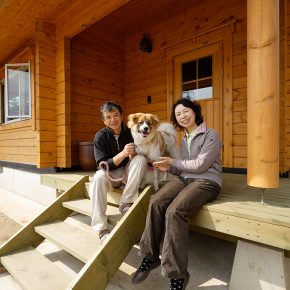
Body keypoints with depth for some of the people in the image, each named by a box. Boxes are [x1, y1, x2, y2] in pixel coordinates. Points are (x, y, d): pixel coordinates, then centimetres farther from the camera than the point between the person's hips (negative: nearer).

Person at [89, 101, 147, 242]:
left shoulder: (130, 132, -6)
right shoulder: (100, 136, -10)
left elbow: (140, 158, -1)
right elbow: (102, 165, -16)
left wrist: (133, 154, -27)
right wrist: (123, 154, -31)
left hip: (128, 172, 2)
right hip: (109, 174, -1)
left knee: (141, 159, -25)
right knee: (98, 177, -33)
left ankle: (126, 203, -21)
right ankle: (101, 228, -26)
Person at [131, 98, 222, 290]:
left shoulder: (211, 135, 0)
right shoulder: (184, 140, 21)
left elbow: (200, 165, -10)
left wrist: (172, 162, -4)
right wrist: (168, 168, 0)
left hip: (206, 181, -5)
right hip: (184, 179, 6)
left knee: (174, 211, -31)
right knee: (156, 202, -23)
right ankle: (150, 257, -7)